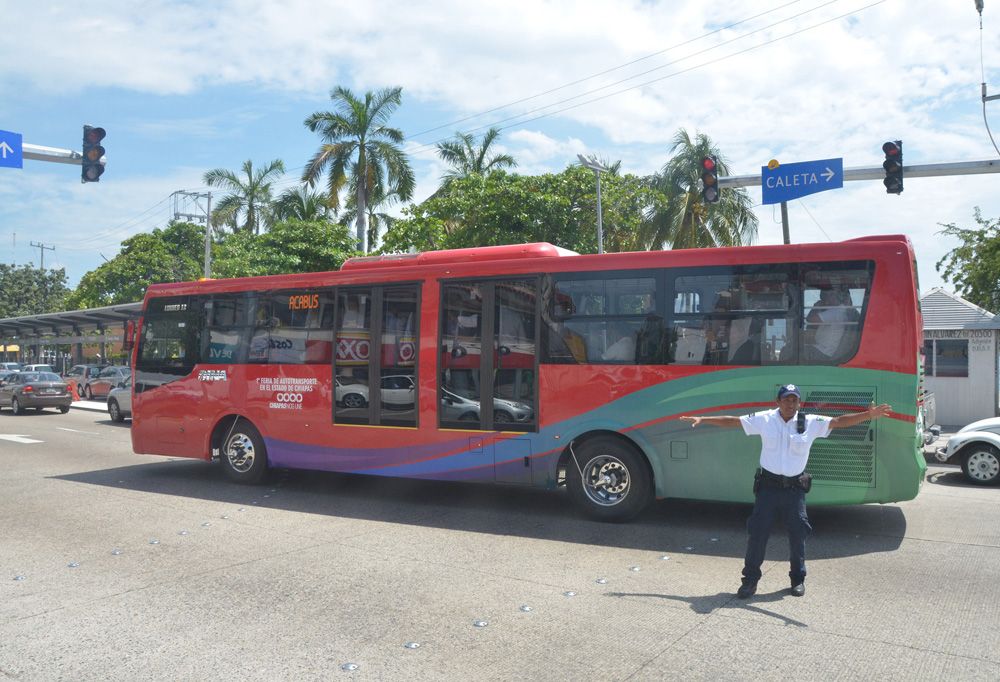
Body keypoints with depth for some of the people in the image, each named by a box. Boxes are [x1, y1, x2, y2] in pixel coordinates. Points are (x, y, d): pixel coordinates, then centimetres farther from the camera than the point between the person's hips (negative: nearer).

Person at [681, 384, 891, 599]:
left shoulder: (811, 423, -2)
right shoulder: (764, 419, -4)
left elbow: (840, 421, -8)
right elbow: (732, 421, -2)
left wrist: (869, 415, -20)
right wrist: (702, 419, -4)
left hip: (795, 487, 1)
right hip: (768, 485, -1)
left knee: (798, 533, 6)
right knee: (757, 531, 1)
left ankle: (798, 578, 27)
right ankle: (750, 579, 15)